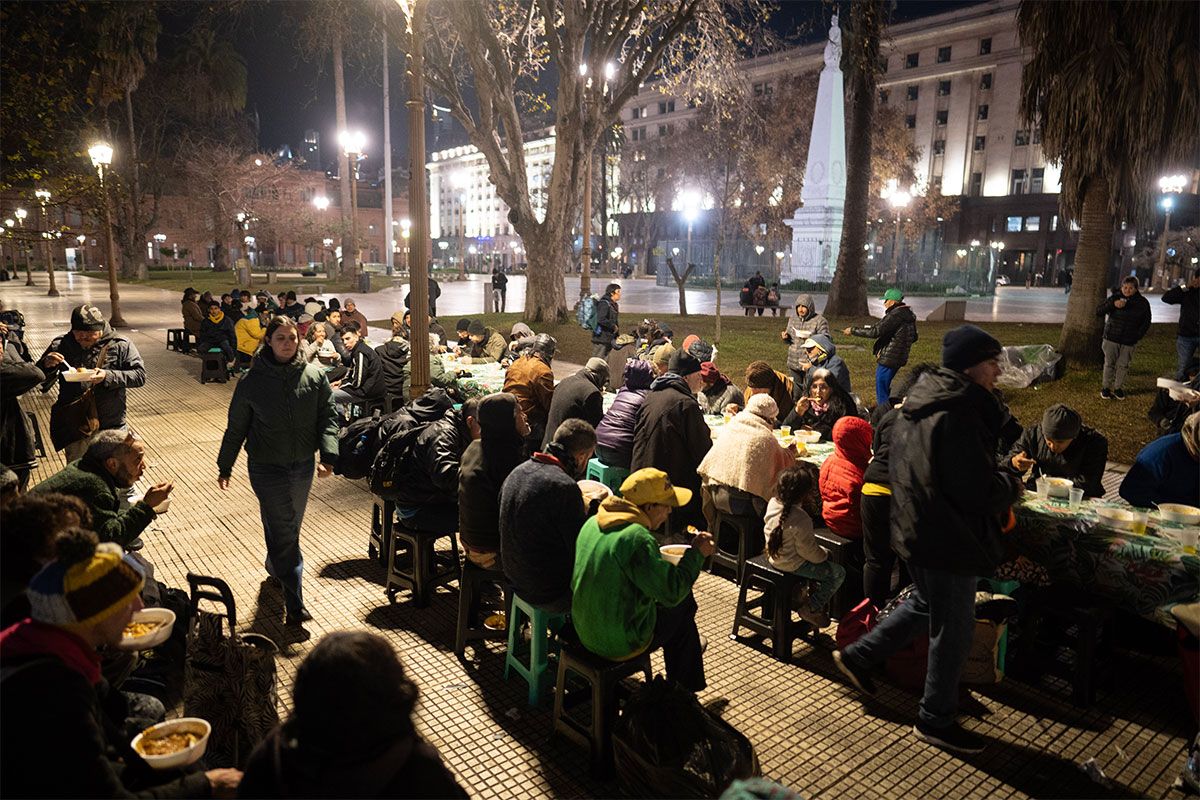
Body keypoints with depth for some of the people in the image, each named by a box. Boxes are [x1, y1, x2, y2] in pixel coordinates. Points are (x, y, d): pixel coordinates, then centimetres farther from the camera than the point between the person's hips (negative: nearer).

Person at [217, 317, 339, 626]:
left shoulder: (314, 376, -2)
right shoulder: (253, 380, -6)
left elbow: (328, 417, -2)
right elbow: (236, 427, 3)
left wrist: (328, 455, -15)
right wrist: (224, 467, 9)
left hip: (303, 467, 3)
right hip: (267, 468, -3)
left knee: (289, 528, 20)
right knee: (284, 532, -6)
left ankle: (275, 567, 50)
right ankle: (294, 603, -1)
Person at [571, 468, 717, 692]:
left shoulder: (593, 522, 0)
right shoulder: (637, 538, -27)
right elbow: (672, 592, -23)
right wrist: (697, 553, -11)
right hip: (618, 643, -8)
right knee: (682, 607, 14)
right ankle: (681, 691, 31)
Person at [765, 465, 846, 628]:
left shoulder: (773, 503, -8)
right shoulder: (801, 519, -32)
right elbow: (808, 552, -22)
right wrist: (823, 554, -4)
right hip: (792, 565, -9)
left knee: (827, 556, 26)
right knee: (838, 573, 6)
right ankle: (811, 609, 10)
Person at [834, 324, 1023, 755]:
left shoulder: (919, 405, 5)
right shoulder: (959, 416, -25)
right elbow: (976, 492, -26)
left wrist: (1000, 482, 13)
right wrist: (1012, 486, -5)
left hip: (916, 529, 9)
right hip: (948, 539, -9)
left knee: (927, 603, 29)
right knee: (953, 630, 8)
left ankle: (858, 655, 36)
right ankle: (936, 720, 26)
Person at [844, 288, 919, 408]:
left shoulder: (895, 315, -20)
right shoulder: (909, 315, 11)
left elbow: (875, 331, -25)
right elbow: (913, 337, 20)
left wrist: (853, 330, -17)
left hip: (888, 358, -10)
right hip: (899, 357, 10)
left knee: (882, 391, -1)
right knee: (886, 387, 22)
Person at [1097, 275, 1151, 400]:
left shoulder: (1142, 303, 0)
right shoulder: (1115, 298, -2)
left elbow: (1146, 322, 10)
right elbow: (1098, 312, -9)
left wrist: (1137, 336, 0)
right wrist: (1113, 305, -23)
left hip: (1129, 342, 1)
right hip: (1111, 338, -1)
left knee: (1123, 365, 6)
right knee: (1109, 363, 5)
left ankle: (1118, 388, 19)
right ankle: (1105, 387, 15)